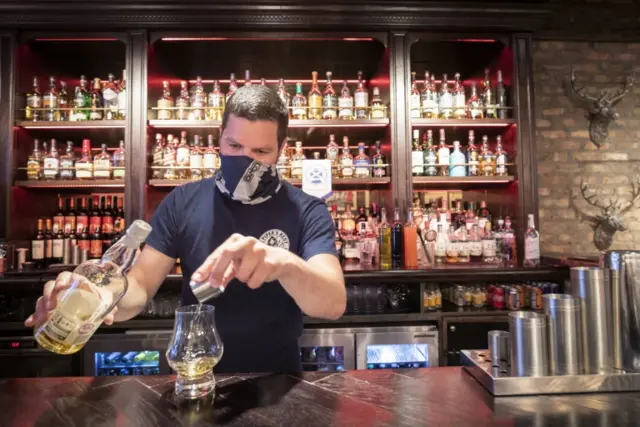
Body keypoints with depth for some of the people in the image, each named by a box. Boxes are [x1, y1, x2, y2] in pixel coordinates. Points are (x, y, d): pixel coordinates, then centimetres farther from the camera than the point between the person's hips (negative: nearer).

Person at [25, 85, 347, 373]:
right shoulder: (183, 202, -1)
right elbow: (141, 285, -3)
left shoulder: (307, 211, -8)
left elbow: (334, 304, -20)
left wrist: (284, 264, -39)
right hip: (195, 378, 3)